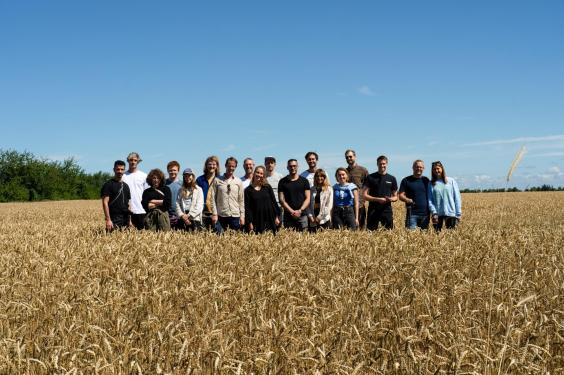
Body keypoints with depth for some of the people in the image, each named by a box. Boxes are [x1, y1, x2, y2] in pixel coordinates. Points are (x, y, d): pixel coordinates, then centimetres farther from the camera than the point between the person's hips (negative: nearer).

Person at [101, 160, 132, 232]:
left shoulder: (125, 186, 17)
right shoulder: (108, 184, -3)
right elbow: (105, 202, -9)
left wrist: (130, 220, 14)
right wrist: (108, 220, -17)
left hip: (125, 220, 6)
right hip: (114, 221, -6)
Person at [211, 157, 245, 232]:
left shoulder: (238, 181, 8)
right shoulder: (217, 180, 3)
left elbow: (241, 200, 8)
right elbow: (213, 198, 1)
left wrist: (242, 216, 2)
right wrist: (214, 213, -6)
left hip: (235, 215, 1)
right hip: (221, 215, -1)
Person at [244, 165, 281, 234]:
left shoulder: (267, 187, 7)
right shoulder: (248, 190, 3)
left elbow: (274, 202, 8)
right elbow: (247, 208, 0)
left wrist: (277, 217, 2)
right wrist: (250, 223, -5)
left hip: (270, 220, 2)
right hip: (257, 222, -2)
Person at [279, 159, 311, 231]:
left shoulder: (304, 181, 9)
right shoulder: (283, 182, 7)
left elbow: (308, 198, 5)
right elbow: (281, 200, 1)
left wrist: (300, 210, -9)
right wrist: (292, 211, -9)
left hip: (302, 215, 0)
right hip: (288, 216, 0)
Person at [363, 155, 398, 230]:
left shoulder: (392, 179, 10)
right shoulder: (370, 178, 3)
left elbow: (395, 197, 15)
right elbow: (364, 195, -2)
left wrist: (391, 199, -9)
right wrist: (378, 199, -15)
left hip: (387, 210, 2)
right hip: (373, 211, -2)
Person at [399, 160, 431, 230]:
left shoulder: (426, 180, 13)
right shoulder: (406, 180, 4)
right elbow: (401, 196, 0)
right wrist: (407, 200, -22)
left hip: (425, 213, 3)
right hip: (412, 213, -3)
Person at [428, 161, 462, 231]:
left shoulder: (451, 181, 5)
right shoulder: (431, 184, 7)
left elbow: (457, 198, 4)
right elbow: (430, 200, 2)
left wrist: (458, 213, -2)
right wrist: (433, 212, -12)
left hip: (451, 213, -1)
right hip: (437, 214, 1)